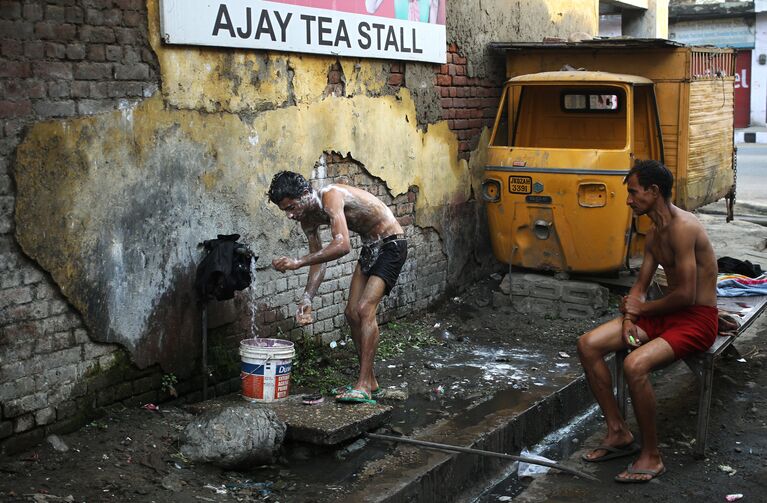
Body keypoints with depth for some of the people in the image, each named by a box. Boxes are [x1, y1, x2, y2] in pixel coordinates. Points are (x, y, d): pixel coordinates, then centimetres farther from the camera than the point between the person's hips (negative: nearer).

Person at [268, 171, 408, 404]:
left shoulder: (331, 196, -30)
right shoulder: (308, 218, -2)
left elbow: (342, 245, -43)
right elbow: (319, 261, 3)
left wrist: (298, 262, -42)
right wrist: (307, 299, -9)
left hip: (391, 244, -9)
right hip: (370, 247, 9)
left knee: (365, 309, -19)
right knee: (352, 312, 6)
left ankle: (363, 387, -17)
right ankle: (370, 382, 16)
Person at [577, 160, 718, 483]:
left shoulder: (682, 227, -21)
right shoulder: (654, 234, 10)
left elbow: (686, 294, -24)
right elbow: (640, 285, 13)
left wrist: (642, 308, -8)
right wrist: (628, 321, -7)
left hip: (697, 319, -9)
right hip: (666, 313, 9)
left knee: (635, 365, -33)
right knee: (588, 345, -4)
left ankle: (651, 456, -13)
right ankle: (619, 432, 6)